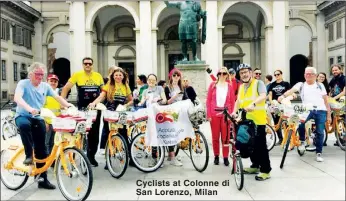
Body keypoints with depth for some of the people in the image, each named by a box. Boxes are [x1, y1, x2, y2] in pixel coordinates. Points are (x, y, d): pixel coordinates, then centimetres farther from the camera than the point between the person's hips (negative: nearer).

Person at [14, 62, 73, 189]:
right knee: (24, 124, -41)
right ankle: (29, 155, -24)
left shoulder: (45, 86, 5)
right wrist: (29, 108, -45)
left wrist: (68, 105, -19)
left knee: (41, 149, 1)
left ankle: (43, 179, 10)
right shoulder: (23, 83, -9)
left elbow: (57, 97, 2)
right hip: (22, 116, -4)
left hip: (38, 119, 4)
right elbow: (17, 98, -25)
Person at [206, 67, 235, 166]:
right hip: (214, 114, 0)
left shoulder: (229, 86, 2)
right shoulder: (213, 85, 1)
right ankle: (216, 156, 21)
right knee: (215, 136, 7)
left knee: (226, 137, 3)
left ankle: (225, 157, 13)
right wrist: (208, 114, -3)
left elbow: (232, 102, 4)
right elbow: (208, 100, 1)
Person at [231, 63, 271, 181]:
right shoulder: (241, 87, 16)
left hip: (258, 120, -7)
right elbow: (238, 101, 14)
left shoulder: (258, 83, -6)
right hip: (246, 120, 7)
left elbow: (263, 96, -23)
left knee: (261, 145, -4)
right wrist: (234, 111, -3)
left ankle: (266, 170, 4)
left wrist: (253, 104, -40)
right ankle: (255, 166, 29)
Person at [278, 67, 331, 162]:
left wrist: (329, 114, 7)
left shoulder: (320, 85, 12)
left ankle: (319, 153, 14)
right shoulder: (301, 85, 7)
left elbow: (326, 100, 12)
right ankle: (302, 141, 1)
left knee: (320, 132, -1)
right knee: (300, 124, -27)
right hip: (307, 110, -1)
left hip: (320, 111, 1)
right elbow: (291, 90, -12)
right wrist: (283, 95, -33)